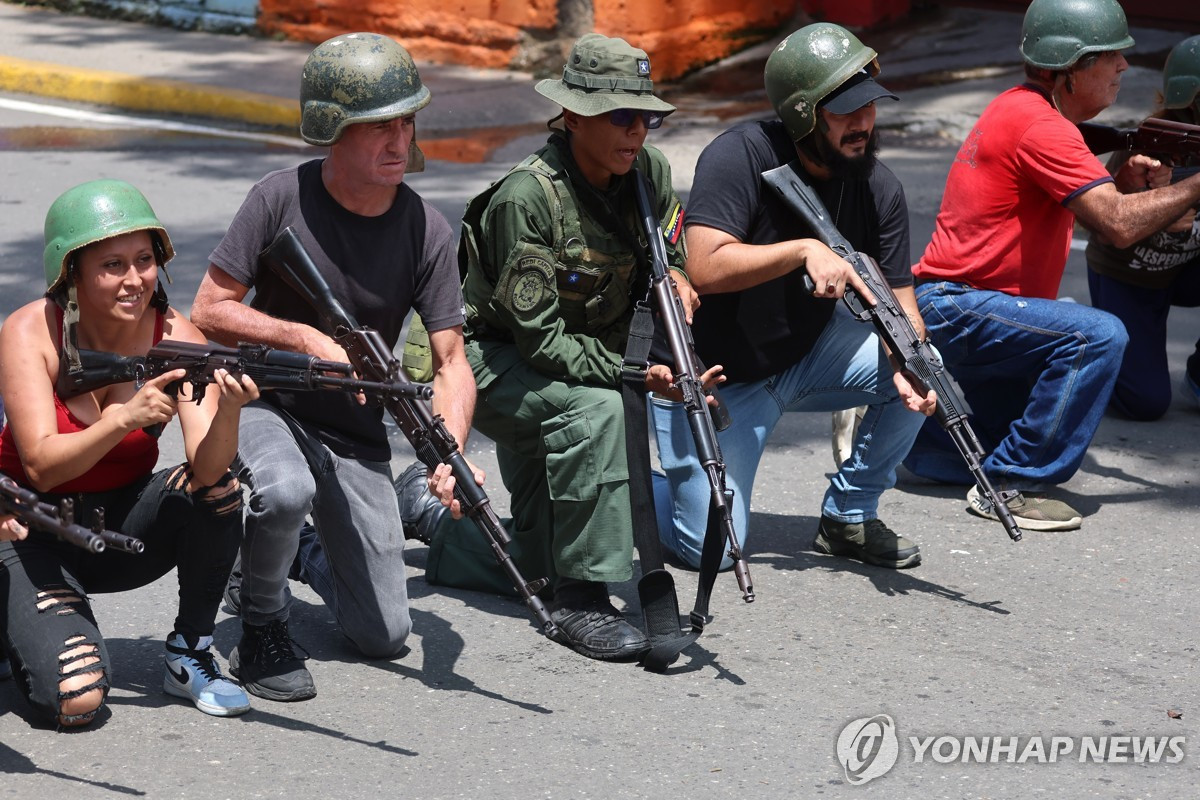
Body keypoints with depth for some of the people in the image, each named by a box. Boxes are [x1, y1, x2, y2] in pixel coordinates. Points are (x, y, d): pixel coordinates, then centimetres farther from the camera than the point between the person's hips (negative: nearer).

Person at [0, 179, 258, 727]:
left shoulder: (176, 337, -14)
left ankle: (189, 655, -7)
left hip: (125, 521, 3)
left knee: (218, 491, -28)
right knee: (75, 700, -24)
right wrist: (125, 418, -42)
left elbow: (207, 469, -25)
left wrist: (229, 409, -46)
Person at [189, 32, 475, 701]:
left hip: (357, 435, 3)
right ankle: (263, 625, -9)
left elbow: (452, 361, -11)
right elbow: (209, 311, -12)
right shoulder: (282, 199, -15)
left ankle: (303, 553, 36)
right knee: (287, 490, -40)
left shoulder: (428, 230, -10)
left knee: (385, 636, 4)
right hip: (266, 404, -3)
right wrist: (309, 339, -24)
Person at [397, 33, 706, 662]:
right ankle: (582, 603, -29)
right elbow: (541, 338, -30)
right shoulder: (526, 198, -29)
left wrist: (673, 275, -16)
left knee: (535, 562, 10)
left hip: (583, 365, 7)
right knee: (596, 411, -40)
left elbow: (672, 238, 9)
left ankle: (427, 507, 39)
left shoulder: (649, 173, -10)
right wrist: (639, 375, -38)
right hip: (493, 362, -7)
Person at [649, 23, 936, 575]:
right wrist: (805, 250, -38)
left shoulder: (877, 188, -8)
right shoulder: (743, 155, -23)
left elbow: (897, 300, -10)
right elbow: (705, 269, -32)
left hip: (807, 357, 5)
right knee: (709, 549, -11)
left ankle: (849, 517, 2)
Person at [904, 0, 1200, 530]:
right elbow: (1119, 226, -26)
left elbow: (1090, 209, 15)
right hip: (953, 311, -11)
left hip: (947, 315, 11)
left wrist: (1124, 184, -5)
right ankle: (1010, 486, -21)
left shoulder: (1020, 110, 12)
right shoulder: (1038, 124, -19)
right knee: (1098, 336, -28)